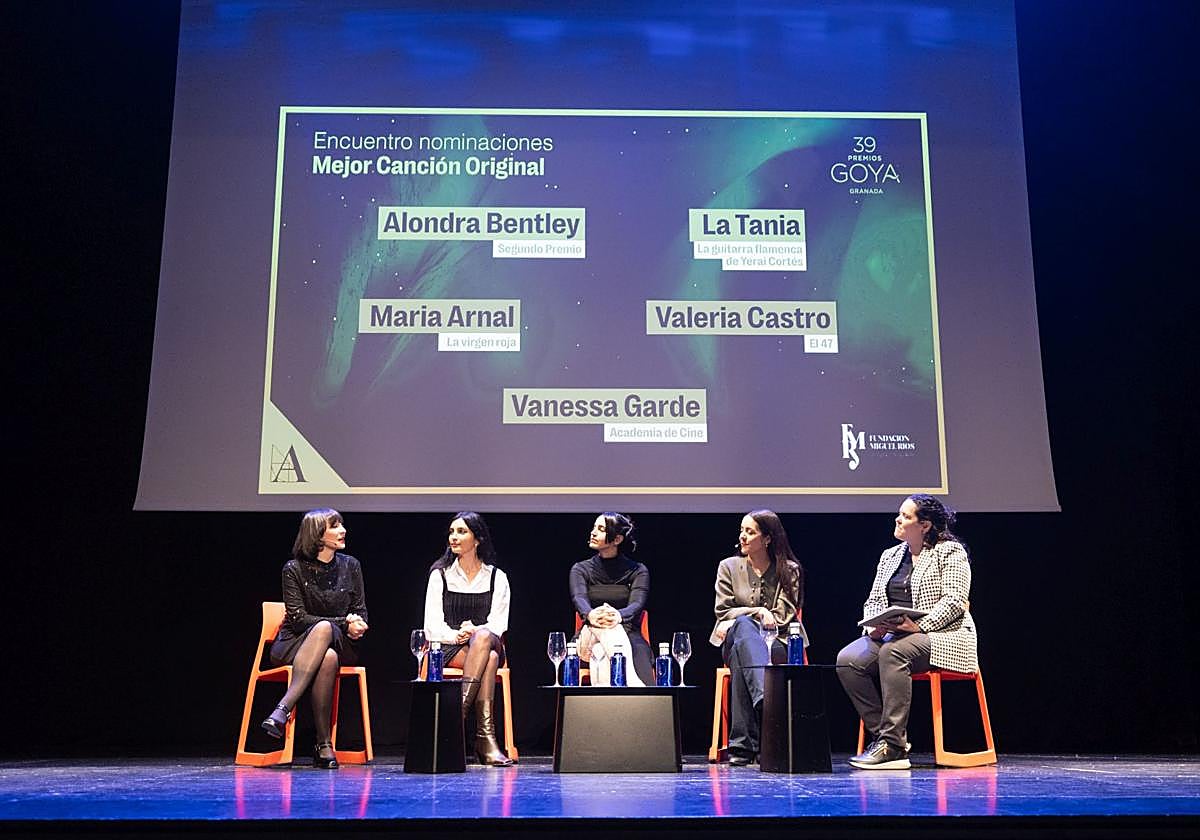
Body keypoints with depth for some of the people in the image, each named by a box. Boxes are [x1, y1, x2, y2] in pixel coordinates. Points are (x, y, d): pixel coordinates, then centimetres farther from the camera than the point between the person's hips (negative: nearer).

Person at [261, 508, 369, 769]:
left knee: (323, 629, -35)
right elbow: (298, 618, -9)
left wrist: (355, 627, -13)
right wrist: (343, 624, -17)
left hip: (340, 645, 2)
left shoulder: (350, 566, 8)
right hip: (293, 644, -2)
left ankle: (283, 709, -38)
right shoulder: (294, 569, -3)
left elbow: (361, 613, 11)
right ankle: (323, 744, -35)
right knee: (328, 658, -36)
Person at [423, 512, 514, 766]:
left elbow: (498, 624, -1)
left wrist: (475, 631, -22)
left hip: (489, 643, 1)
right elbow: (432, 626, 0)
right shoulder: (440, 575, 8)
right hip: (448, 649, -1)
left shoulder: (496, 577, 8)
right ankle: (486, 737, -44)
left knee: (484, 638, -37)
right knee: (489, 658, -35)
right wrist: (455, 635, -21)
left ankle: (458, 714, -43)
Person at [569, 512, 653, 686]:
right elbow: (579, 598, -10)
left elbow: (637, 604, -11)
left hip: (628, 638, -1)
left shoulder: (638, 571, 9)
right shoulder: (581, 569, 13)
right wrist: (590, 615, -37)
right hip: (590, 638, 1)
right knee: (605, 631, -38)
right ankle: (631, 683, -57)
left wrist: (618, 616, -38)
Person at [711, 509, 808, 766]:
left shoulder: (789, 570, 11)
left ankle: (743, 744, -48)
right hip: (736, 640, 1)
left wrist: (737, 620, -9)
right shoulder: (729, 567, 15)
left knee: (741, 659, -39)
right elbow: (723, 612, 8)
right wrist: (758, 612, -10)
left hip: (776, 641, -1)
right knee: (743, 625, -41)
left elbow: (783, 616, 1)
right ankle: (765, 696, -65)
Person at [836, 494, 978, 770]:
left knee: (892, 652, -38)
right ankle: (880, 733, -16)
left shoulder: (950, 551, 0)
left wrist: (919, 626, -23)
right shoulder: (890, 555, 20)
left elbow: (954, 601, -11)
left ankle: (892, 745, -33)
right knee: (848, 659, -23)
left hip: (940, 634, -6)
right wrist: (873, 626, -5)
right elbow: (874, 600, 17)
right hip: (889, 635, 6)